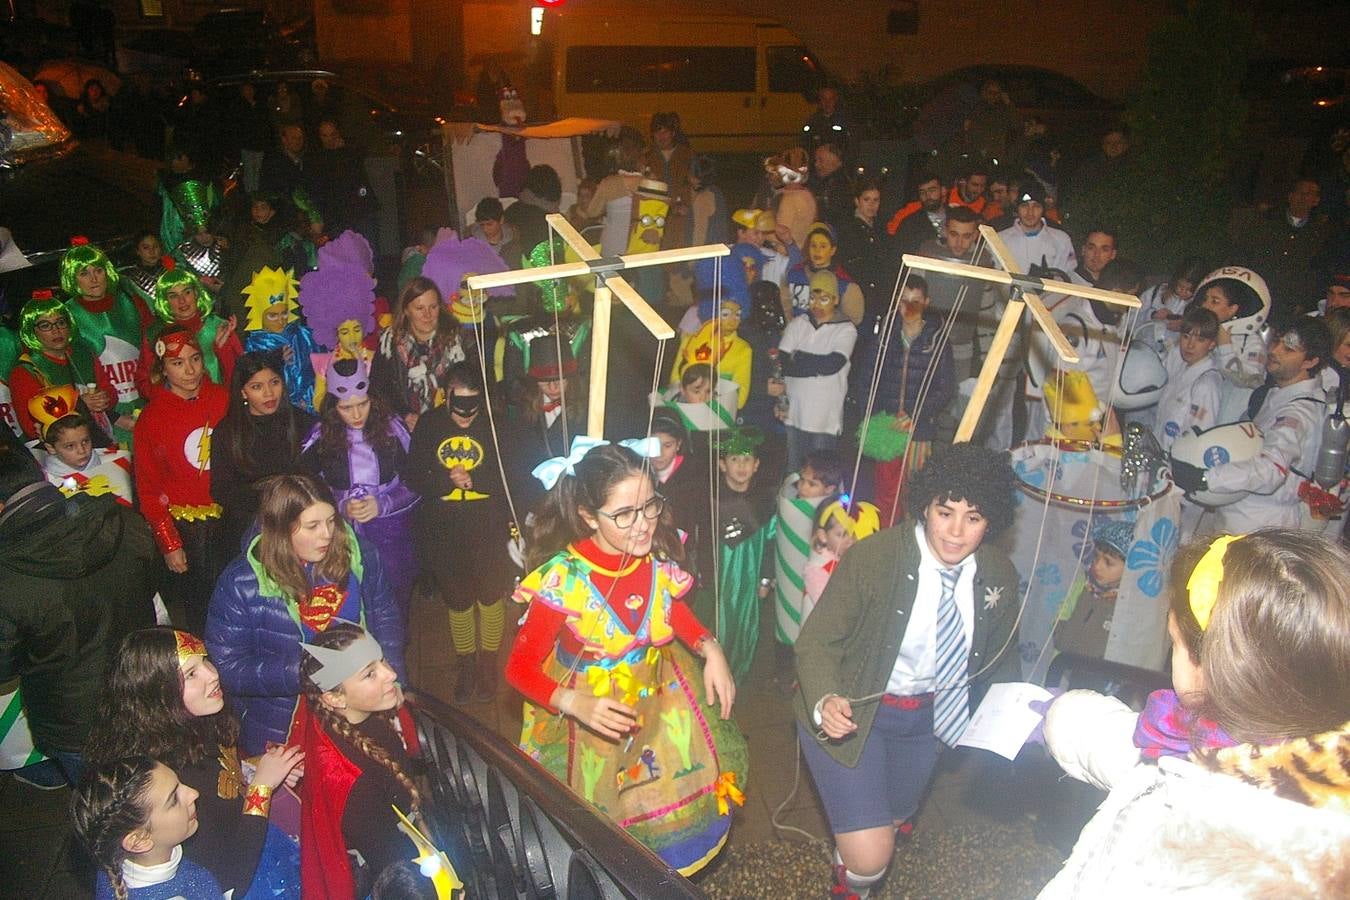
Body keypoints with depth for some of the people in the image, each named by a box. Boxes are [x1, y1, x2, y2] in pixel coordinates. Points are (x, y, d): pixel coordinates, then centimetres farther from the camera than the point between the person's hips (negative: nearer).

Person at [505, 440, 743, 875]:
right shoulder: (562, 580, -28)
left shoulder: (659, 557, -16)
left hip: (659, 704, 4)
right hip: (592, 717, -4)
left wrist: (709, 648, -10)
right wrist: (575, 704, -34)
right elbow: (520, 666, -18)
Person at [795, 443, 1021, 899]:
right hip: (854, 710, -5)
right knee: (869, 857, -14)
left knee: (894, 820, 29)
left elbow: (999, 658, 7)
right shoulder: (872, 557, -26)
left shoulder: (999, 576, -11)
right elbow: (816, 640, -22)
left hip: (927, 716, 5)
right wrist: (826, 702, -40)